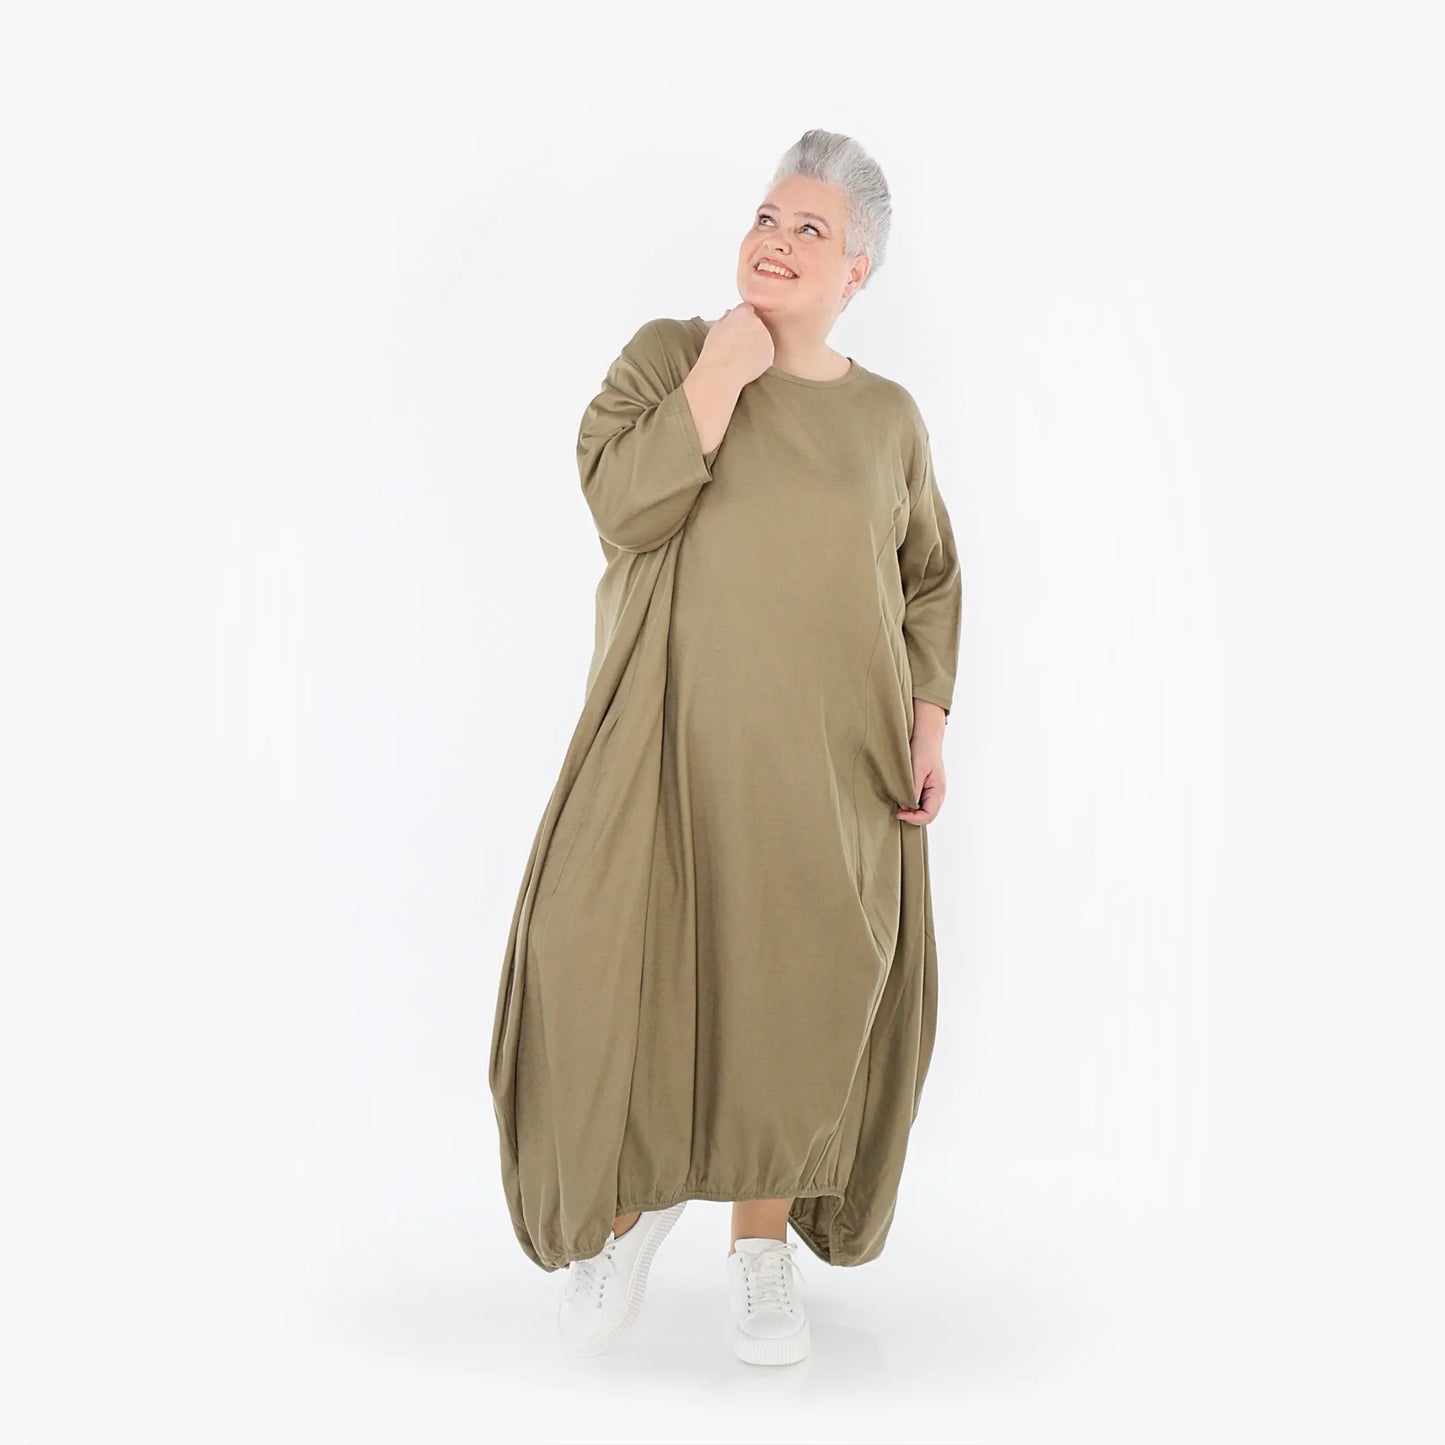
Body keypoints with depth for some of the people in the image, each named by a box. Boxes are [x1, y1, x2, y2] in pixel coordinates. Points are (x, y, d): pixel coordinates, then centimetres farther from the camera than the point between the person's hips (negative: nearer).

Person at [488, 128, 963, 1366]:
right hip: (672, 738, -2)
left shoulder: (888, 414, 10)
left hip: (831, 756, 2)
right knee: (614, 963, -11)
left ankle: (765, 1244, 24)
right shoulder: (668, 353, 4)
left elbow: (932, 581, 15)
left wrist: (931, 717, 3)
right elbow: (620, 506, -10)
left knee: (801, 986, 4)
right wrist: (719, 377, -13)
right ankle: (634, 1199, 18)